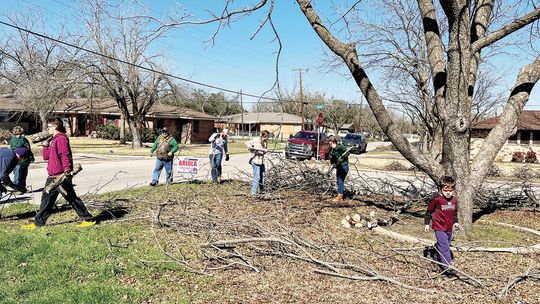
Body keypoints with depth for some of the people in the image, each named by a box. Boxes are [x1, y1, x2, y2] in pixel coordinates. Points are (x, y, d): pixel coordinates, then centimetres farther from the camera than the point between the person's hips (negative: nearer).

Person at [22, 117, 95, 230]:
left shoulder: (61, 139, -12)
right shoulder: (54, 140, 19)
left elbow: (65, 155, -24)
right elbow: (46, 157, 20)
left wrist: (67, 170, -33)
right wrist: (45, 146, 9)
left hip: (61, 176, -11)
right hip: (53, 176, 11)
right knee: (47, 198, 14)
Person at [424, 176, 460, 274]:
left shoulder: (454, 200, 3)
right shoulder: (437, 200, -16)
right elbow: (429, 211, -6)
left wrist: (455, 222, 14)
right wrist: (426, 223, -2)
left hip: (449, 228, 7)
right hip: (439, 228, -7)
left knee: (441, 245, 18)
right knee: (444, 247, -11)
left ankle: (436, 259, 36)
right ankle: (448, 267, -10)